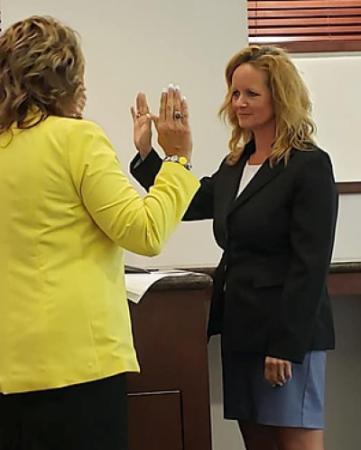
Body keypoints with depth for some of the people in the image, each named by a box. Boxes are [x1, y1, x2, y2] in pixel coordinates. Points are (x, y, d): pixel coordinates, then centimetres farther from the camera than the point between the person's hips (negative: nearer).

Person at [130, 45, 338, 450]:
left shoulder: (309, 166, -11)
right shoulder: (235, 165, 12)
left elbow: (310, 263, -15)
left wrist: (288, 343, -18)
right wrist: (146, 154, 9)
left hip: (287, 330, -8)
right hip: (240, 327, 8)